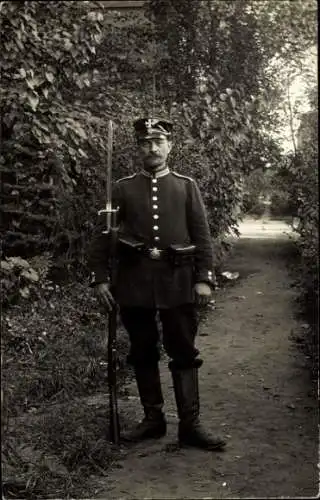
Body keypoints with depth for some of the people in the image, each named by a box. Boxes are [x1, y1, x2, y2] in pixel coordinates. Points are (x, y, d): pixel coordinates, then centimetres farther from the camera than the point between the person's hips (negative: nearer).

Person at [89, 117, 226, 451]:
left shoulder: (187, 187, 5)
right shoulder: (123, 189, 5)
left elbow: (202, 236, 3)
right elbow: (103, 235, 5)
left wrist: (204, 279, -6)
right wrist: (100, 278, -2)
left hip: (177, 280, -1)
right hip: (135, 281, 1)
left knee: (184, 353, 2)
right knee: (143, 353, 10)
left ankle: (190, 425, 10)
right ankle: (152, 418, 24)